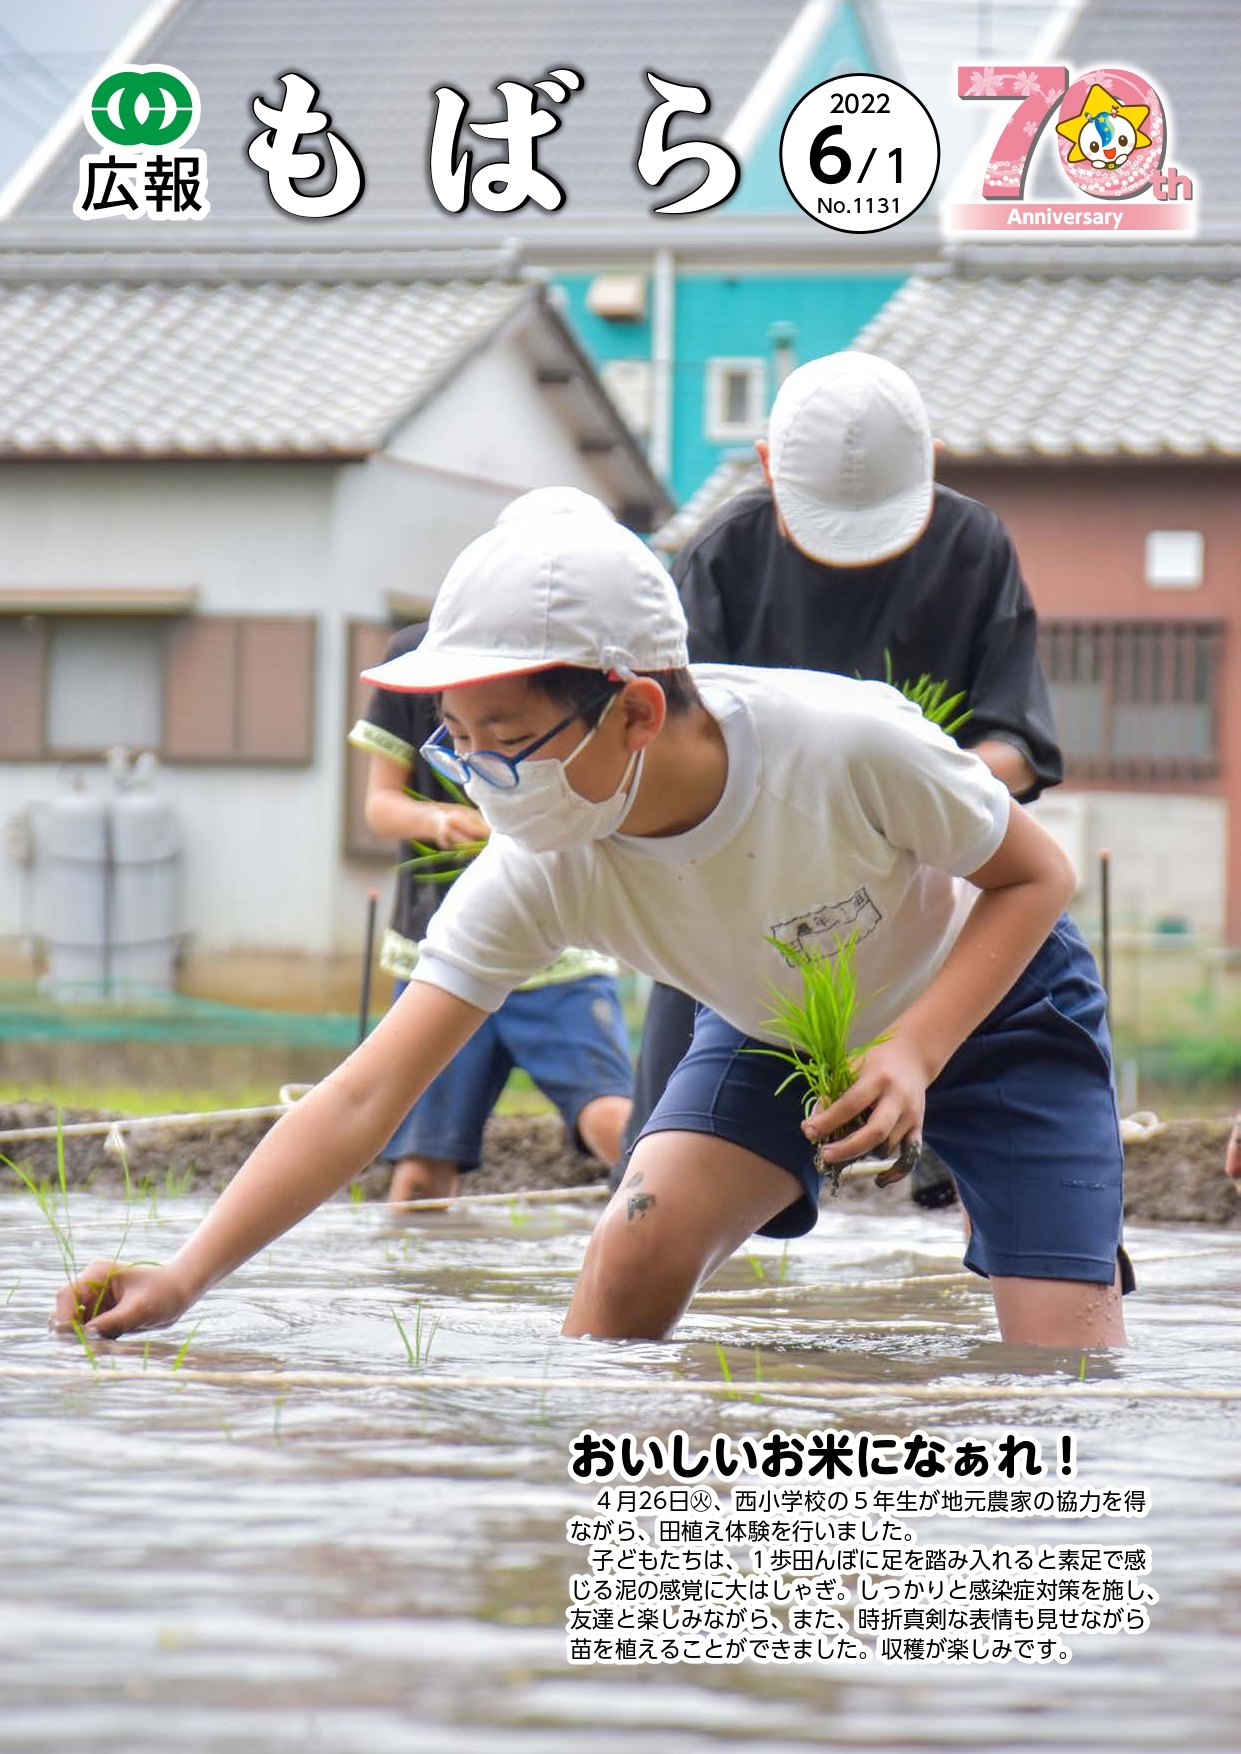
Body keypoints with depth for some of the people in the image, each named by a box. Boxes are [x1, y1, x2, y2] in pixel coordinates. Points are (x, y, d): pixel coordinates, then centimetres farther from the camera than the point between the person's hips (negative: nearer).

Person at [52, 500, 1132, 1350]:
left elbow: (1036, 877, -19)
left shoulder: (848, 746, -38)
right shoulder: (545, 871, -28)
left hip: (984, 1003, -3)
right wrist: (185, 1276, -41)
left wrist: (913, 1055, -33)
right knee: (634, 1259, -21)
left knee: (1066, 1373, -19)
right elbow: (365, 1097, -30)